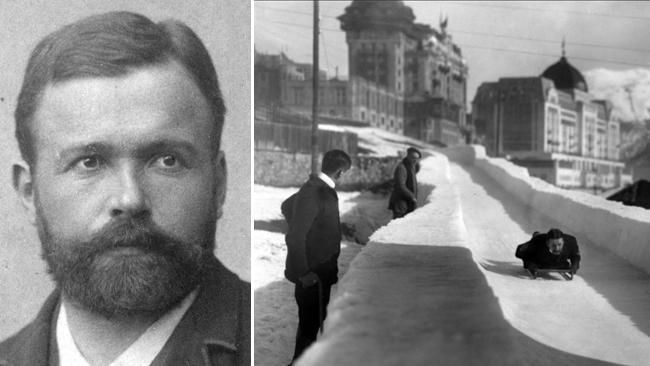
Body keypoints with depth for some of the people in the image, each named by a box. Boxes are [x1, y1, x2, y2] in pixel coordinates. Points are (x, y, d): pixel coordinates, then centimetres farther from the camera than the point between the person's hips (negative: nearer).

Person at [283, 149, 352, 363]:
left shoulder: (322, 189, 4)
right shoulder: (312, 194, -25)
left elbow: (288, 205, 19)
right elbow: (294, 238, -26)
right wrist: (304, 273, -22)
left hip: (322, 270, 9)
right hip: (312, 274, -9)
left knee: (317, 319, 20)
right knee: (310, 322, 3)